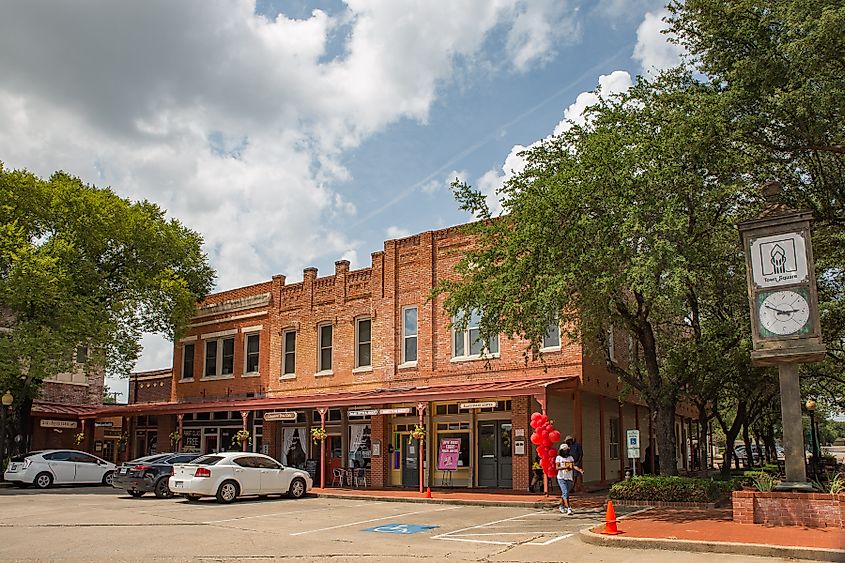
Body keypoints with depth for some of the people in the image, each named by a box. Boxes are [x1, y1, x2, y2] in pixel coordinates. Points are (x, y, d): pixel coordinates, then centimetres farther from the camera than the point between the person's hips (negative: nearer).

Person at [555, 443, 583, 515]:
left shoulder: (570, 457, 13)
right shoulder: (558, 457, 1)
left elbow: (574, 466, 0)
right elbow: (557, 467, -9)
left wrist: (579, 470, -20)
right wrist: (564, 467, -26)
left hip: (569, 478, 4)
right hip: (561, 478, -4)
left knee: (564, 493, 12)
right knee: (565, 493, -16)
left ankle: (562, 507, 29)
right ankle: (568, 508, -22)